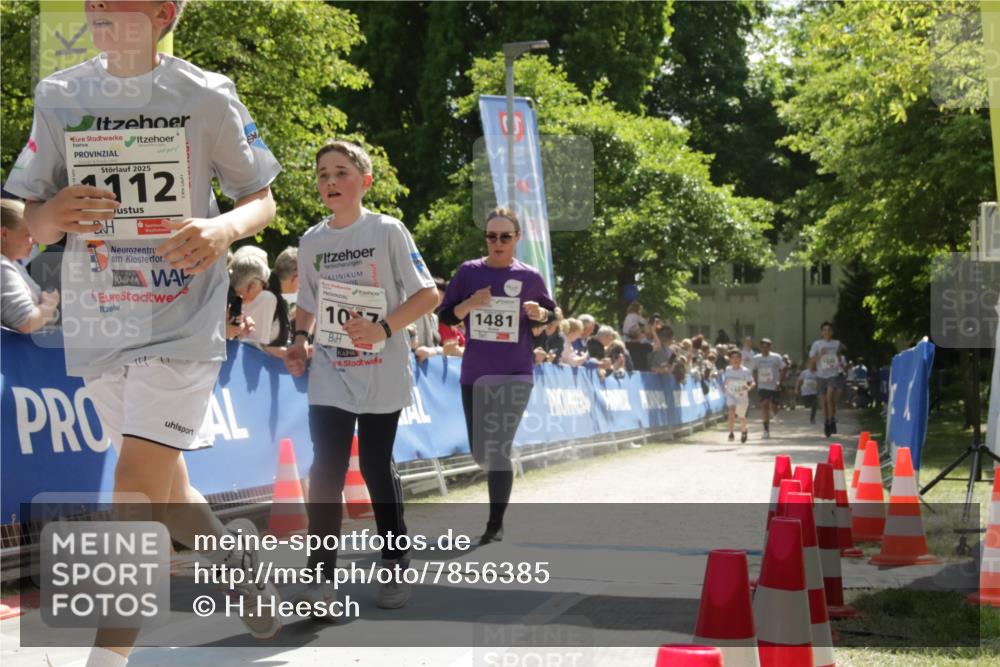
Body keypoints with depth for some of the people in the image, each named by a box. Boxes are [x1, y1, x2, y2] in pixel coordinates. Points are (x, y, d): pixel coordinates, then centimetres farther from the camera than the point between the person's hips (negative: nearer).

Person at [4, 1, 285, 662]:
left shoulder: (206, 96, -6)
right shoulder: (60, 97, 3)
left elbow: (262, 200, 3)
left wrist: (226, 227, -19)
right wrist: (54, 215, -19)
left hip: (183, 320, -4)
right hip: (98, 323, 4)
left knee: (137, 483, -15)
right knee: (165, 492, 16)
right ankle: (235, 549, 46)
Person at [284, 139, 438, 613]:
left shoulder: (387, 231, -6)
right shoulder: (311, 241, 6)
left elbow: (428, 294, -8)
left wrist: (383, 329, -21)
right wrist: (300, 339, -2)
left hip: (381, 375, -2)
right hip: (329, 376, 3)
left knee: (377, 467, 7)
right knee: (326, 470, -7)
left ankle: (395, 565, 24)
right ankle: (320, 576, -6)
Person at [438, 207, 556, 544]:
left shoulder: (530, 277, -1)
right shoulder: (469, 272, 0)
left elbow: (552, 317, 11)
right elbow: (445, 316, 4)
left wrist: (539, 313, -12)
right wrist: (470, 303, -15)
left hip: (514, 375, -3)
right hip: (474, 375, 3)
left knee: (498, 449, -9)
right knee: (479, 451, 10)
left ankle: (495, 524, 1)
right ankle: (504, 477, 45)